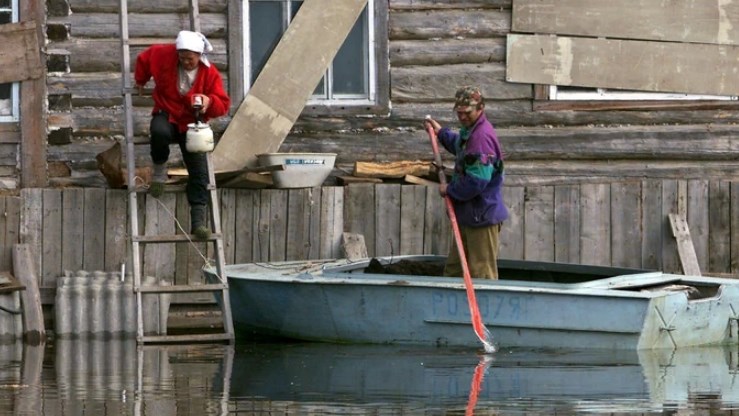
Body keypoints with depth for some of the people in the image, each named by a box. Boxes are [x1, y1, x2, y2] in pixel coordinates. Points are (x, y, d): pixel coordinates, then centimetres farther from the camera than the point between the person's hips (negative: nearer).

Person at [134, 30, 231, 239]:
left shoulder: (210, 73, -8)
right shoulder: (165, 55, -9)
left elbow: (223, 104, -8)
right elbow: (144, 59, 11)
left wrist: (209, 102, -29)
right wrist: (140, 81, 21)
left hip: (192, 124, 1)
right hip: (167, 115, -1)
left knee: (199, 172, -12)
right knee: (159, 132, -40)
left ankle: (198, 221, -12)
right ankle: (159, 169, -10)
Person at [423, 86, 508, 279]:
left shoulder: (482, 137, -24)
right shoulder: (470, 131, 10)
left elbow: (476, 182, -27)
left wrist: (450, 190, -12)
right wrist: (441, 132, 32)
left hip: (482, 218, -11)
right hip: (468, 216, 11)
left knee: (482, 273, -4)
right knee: (454, 270, 18)